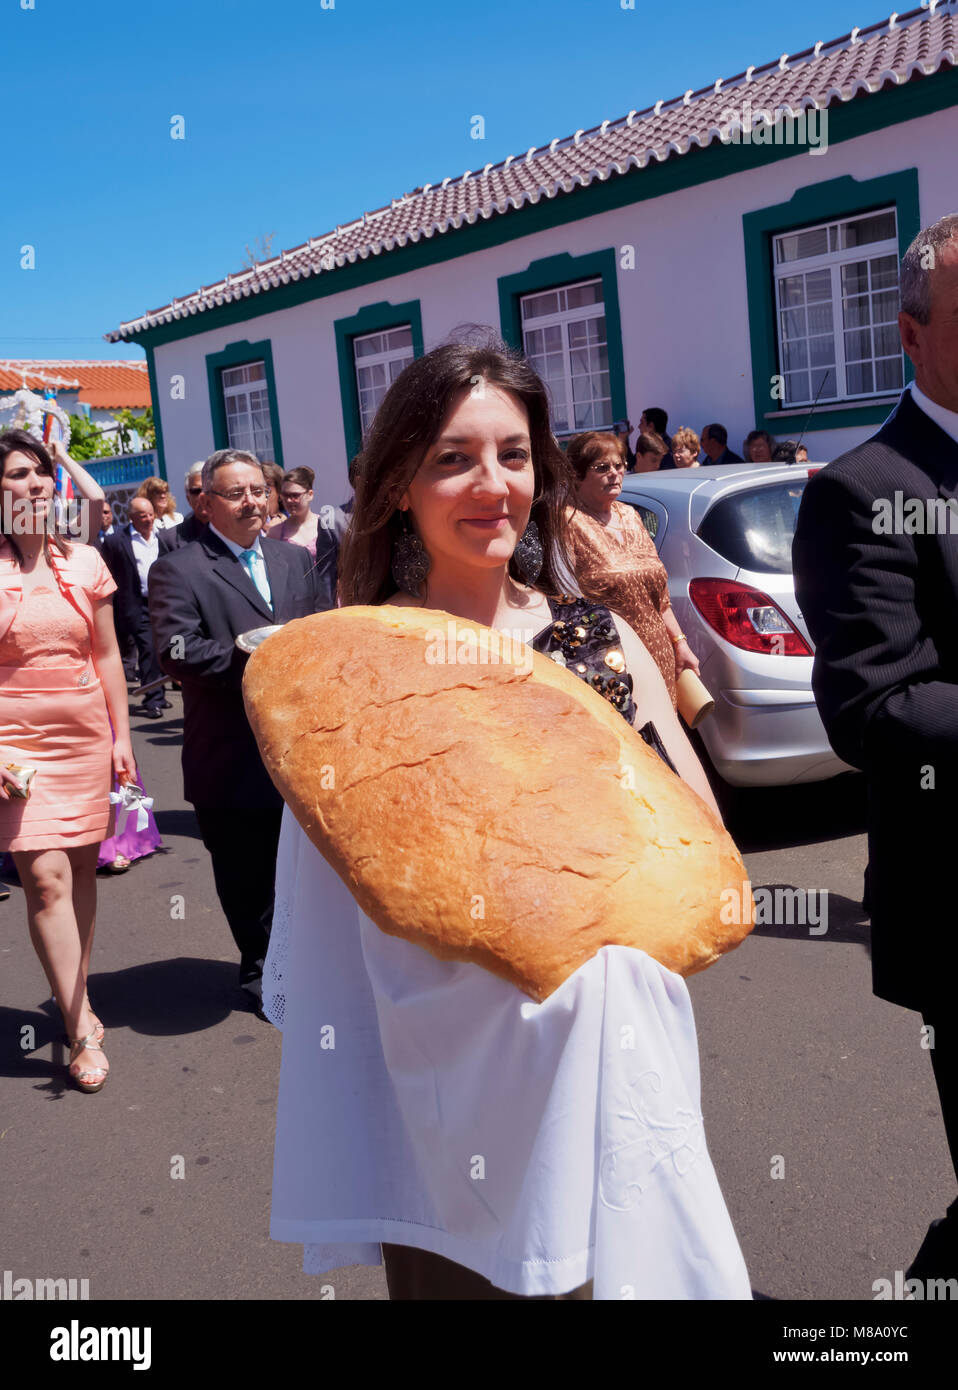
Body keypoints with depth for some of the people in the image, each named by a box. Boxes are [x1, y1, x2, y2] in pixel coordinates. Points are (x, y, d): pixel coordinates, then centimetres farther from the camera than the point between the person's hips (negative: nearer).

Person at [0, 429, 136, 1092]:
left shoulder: (84, 561, 7)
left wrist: (122, 735, 8)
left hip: (84, 733, 4)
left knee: (83, 870, 7)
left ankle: (74, 1001, 22)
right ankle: (84, 1026, -1)